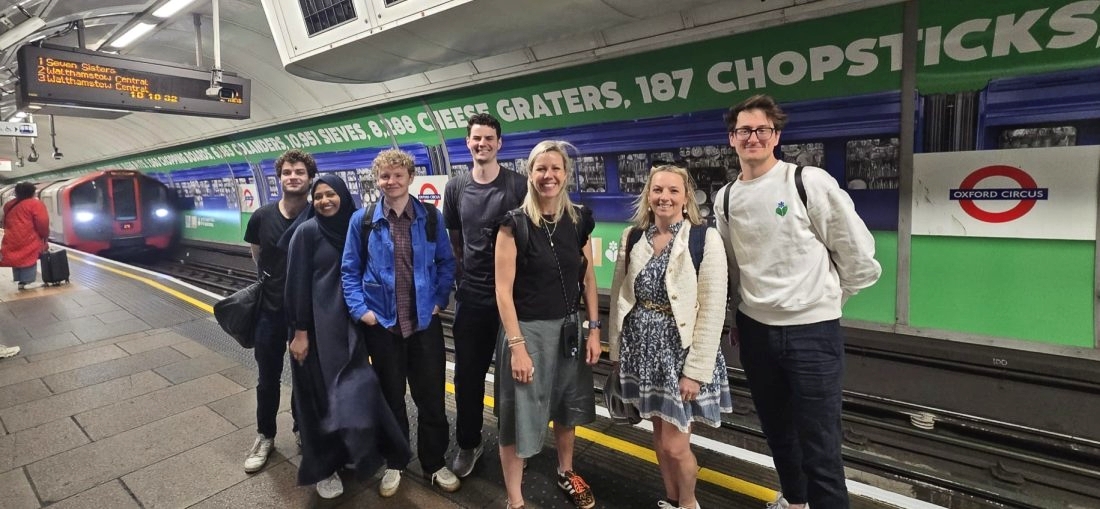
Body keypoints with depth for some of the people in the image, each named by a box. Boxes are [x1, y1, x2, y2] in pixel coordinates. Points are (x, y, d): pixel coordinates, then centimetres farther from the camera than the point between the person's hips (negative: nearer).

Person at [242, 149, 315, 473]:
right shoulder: (262, 217, -4)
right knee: (268, 378, 14)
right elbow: (257, 255, 13)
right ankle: (265, 436, 34)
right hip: (270, 310, 2)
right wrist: (275, 281, 8)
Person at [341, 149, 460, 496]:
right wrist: (360, 309, -6)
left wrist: (439, 300, -4)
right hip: (382, 323, 0)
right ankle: (394, 464, 34)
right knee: (391, 396, 14)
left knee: (432, 397, 8)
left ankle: (435, 464, 29)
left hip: (425, 321, 0)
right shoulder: (362, 220, -3)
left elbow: (446, 263, 5)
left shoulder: (431, 218, -2)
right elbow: (350, 270, 2)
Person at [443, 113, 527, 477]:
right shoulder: (456, 188, 4)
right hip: (470, 295, 3)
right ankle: (468, 443, 30)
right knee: (468, 373, 11)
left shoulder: (518, 185, -6)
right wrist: (462, 273, 8)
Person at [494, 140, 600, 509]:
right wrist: (517, 345, -17)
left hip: (568, 328, 5)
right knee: (520, 417, 5)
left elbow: (588, 278, 6)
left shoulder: (579, 220, 0)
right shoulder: (515, 224, -13)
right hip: (528, 330, -4)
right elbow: (503, 289, -14)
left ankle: (566, 472, 48)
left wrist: (594, 329, 3)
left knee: (567, 409, 22)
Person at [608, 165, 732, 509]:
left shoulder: (705, 238, -12)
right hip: (643, 347, 4)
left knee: (675, 445, 3)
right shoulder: (632, 237, 2)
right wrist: (616, 349, 6)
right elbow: (618, 296, 6)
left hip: (680, 349, -4)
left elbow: (712, 310, -14)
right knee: (659, 433, 18)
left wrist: (696, 369, -15)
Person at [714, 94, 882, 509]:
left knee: (819, 441, 0)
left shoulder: (810, 182, -10)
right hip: (755, 330, 5)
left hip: (812, 331, -5)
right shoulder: (726, 199, 4)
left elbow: (857, 251, -5)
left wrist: (826, 299, 4)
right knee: (776, 429, 21)